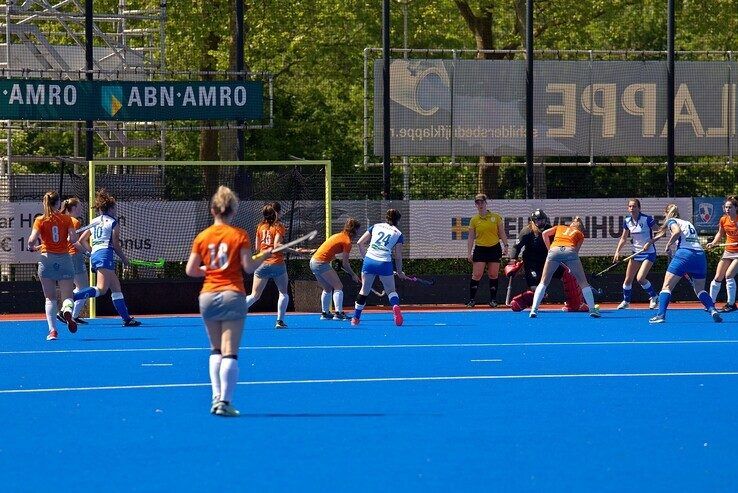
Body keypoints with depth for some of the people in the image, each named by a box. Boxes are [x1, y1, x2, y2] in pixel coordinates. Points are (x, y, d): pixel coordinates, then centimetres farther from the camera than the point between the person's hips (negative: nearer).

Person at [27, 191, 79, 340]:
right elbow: (73, 238, -9)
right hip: (64, 259, 0)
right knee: (67, 297, 2)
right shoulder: (66, 219, 1)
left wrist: (32, 247, 8)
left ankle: (52, 330, -3)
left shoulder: (40, 220, -1)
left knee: (50, 298, 9)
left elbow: (32, 239, -13)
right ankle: (67, 310, -33)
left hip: (47, 259, 0)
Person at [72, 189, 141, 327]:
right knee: (101, 289, -19)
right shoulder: (113, 222, 0)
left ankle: (127, 319, 13)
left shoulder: (94, 222, 19)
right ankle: (71, 297, -36)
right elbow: (115, 245, -4)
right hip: (105, 255, -9)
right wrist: (124, 259, 10)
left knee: (116, 288, 14)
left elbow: (82, 240, 18)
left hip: (94, 255, 9)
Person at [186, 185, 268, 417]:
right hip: (232, 295, -3)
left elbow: (190, 270, 3)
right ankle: (224, 402, -11)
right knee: (230, 353, -4)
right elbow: (248, 267, -8)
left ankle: (216, 397, 5)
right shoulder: (239, 235, -4)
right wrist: (264, 255, 9)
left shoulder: (202, 237, 4)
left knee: (216, 351, 16)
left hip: (208, 297, 3)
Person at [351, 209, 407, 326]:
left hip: (369, 260, 2)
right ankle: (395, 305, -19)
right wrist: (400, 272, 17)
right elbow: (398, 257, 7)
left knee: (364, 290, 16)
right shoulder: (398, 234, 8)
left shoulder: (376, 226, 15)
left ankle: (355, 318, 21)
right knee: (391, 290, 13)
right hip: (384, 263, -2)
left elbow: (360, 243, 11)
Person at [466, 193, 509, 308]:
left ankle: (493, 299, 10)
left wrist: (505, 246, -1)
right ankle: (472, 300, -1)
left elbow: (502, 233, 7)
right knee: (476, 275, -6)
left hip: (494, 249, 0)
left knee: (493, 275, 3)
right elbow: (471, 238, 5)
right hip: (480, 250, 0)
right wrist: (469, 252, 0)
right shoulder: (474, 220, 2)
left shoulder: (496, 217, 2)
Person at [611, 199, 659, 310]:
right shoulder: (627, 221, 0)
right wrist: (617, 251, 0)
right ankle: (626, 301, 25)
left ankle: (654, 297, 6)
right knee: (628, 279, 6)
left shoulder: (647, 219, -17)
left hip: (649, 253, -6)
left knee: (640, 278, -17)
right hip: (636, 253, 6)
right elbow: (623, 238, 11)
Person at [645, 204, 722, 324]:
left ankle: (661, 314, -13)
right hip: (700, 254, 6)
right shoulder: (688, 223, 30)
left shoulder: (671, 221, 10)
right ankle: (713, 310, -7)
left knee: (667, 286, 1)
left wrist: (668, 245, 0)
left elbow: (677, 232, -11)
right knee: (700, 289, 15)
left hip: (684, 253, -6)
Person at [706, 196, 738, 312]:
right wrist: (713, 243, 0)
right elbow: (720, 234, 15)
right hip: (728, 251, 6)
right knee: (718, 278, 6)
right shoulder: (723, 220, -2)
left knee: (729, 275, -19)